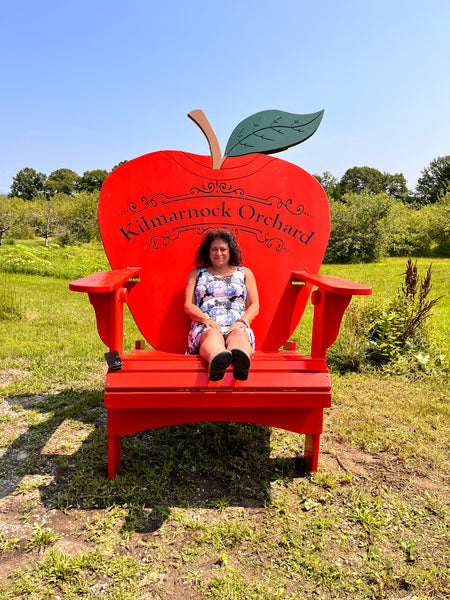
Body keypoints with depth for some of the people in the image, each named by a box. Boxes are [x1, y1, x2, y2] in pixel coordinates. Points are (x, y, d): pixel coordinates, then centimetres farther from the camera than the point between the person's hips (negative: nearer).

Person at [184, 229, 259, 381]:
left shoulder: (244, 273, 26)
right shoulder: (197, 274, 25)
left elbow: (254, 306, 17)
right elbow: (188, 305, 13)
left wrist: (242, 321, -7)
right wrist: (206, 318, -10)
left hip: (236, 327, 1)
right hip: (205, 328, 0)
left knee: (239, 334, -38)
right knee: (212, 334, -39)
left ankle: (240, 362, -74)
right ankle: (217, 362, -75)